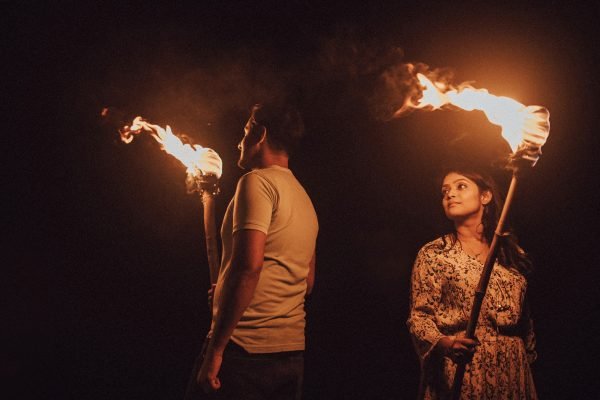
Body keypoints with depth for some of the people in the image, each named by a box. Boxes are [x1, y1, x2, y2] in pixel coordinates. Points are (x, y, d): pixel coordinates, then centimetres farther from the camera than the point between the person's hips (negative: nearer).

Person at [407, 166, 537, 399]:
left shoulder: (512, 253, 8)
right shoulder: (433, 254, -3)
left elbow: (522, 315, 13)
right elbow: (419, 315, -7)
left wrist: (529, 358, 10)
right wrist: (444, 342, -25)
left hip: (512, 372, 4)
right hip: (460, 372, -3)